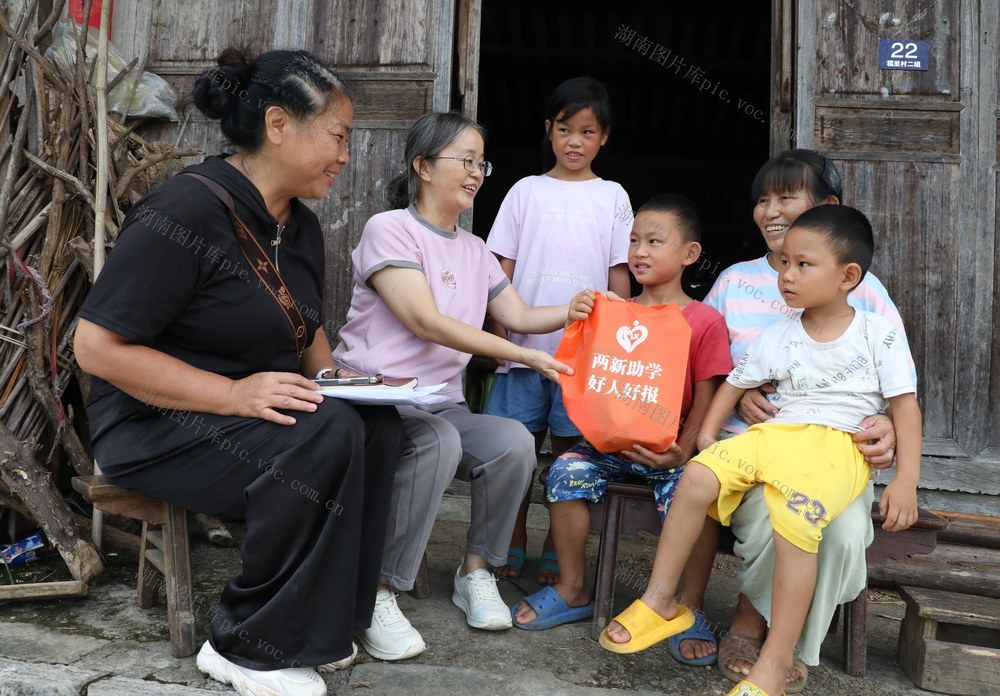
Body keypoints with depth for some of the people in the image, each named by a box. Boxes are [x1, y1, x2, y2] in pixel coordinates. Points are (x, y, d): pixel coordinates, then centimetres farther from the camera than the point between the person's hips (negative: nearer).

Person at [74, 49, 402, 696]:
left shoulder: (302, 225, 6)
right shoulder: (185, 211, -20)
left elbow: (306, 331, 19)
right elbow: (97, 347, -21)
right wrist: (233, 395, -29)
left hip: (260, 404, 8)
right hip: (155, 424, -8)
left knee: (377, 421, -14)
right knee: (323, 439, -29)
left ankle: (326, 620, -1)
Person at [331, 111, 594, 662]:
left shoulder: (475, 250, 18)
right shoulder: (388, 229, -7)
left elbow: (518, 316, 14)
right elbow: (426, 322, -16)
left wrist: (570, 312, -8)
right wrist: (523, 356, -18)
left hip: (441, 405, 6)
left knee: (514, 441, -22)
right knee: (438, 442, -36)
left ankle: (476, 572, 0)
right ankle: (379, 594, -20)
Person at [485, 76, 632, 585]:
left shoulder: (612, 197, 10)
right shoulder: (527, 191, 10)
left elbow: (620, 274, 8)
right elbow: (503, 267, 8)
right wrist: (499, 330, -1)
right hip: (524, 344, 1)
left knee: (571, 447, 3)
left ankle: (556, 550, 16)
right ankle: (513, 546, 18)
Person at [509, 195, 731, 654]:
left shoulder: (705, 321, 1)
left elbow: (705, 397, -4)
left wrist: (682, 451, -17)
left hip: (669, 447, -3)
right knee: (567, 471, -20)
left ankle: (690, 608, -7)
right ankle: (573, 590, -2)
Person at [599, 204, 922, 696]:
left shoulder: (879, 334, 2)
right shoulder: (778, 336, 12)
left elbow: (905, 405, 0)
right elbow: (735, 383, 17)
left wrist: (906, 480, -10)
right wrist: (707, 435, 2)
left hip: (839, 446, -4)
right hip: (777, 433, 4)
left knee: (794, 518, -33)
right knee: (698, 476, -20)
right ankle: (660, 603, -6)